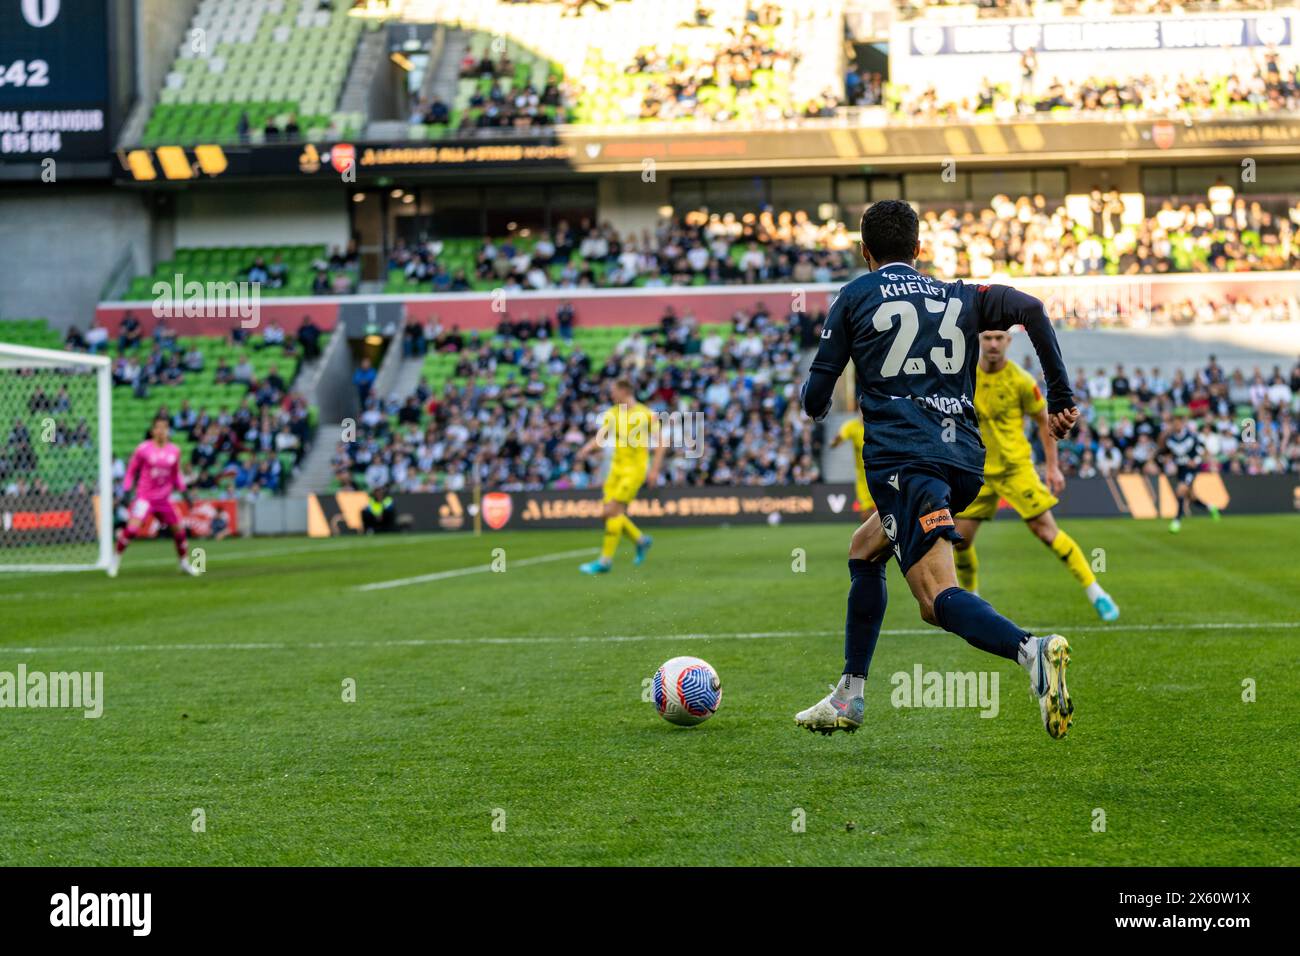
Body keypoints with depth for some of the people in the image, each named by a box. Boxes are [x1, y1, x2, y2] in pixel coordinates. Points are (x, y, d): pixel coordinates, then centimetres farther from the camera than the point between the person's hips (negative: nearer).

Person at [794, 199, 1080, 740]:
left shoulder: (855, 297, 12)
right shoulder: (959, 298, 21)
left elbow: (815, 400, 10)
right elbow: (1029, 308, 4)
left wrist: (812, 402, 35)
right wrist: (1061, 397, 7)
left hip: (902, 458, -6)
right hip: (965, 460, 6)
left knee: (938, 598, -16)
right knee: (865, 550, 27)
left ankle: (1032, 651, -45)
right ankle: (849, 699, 28)